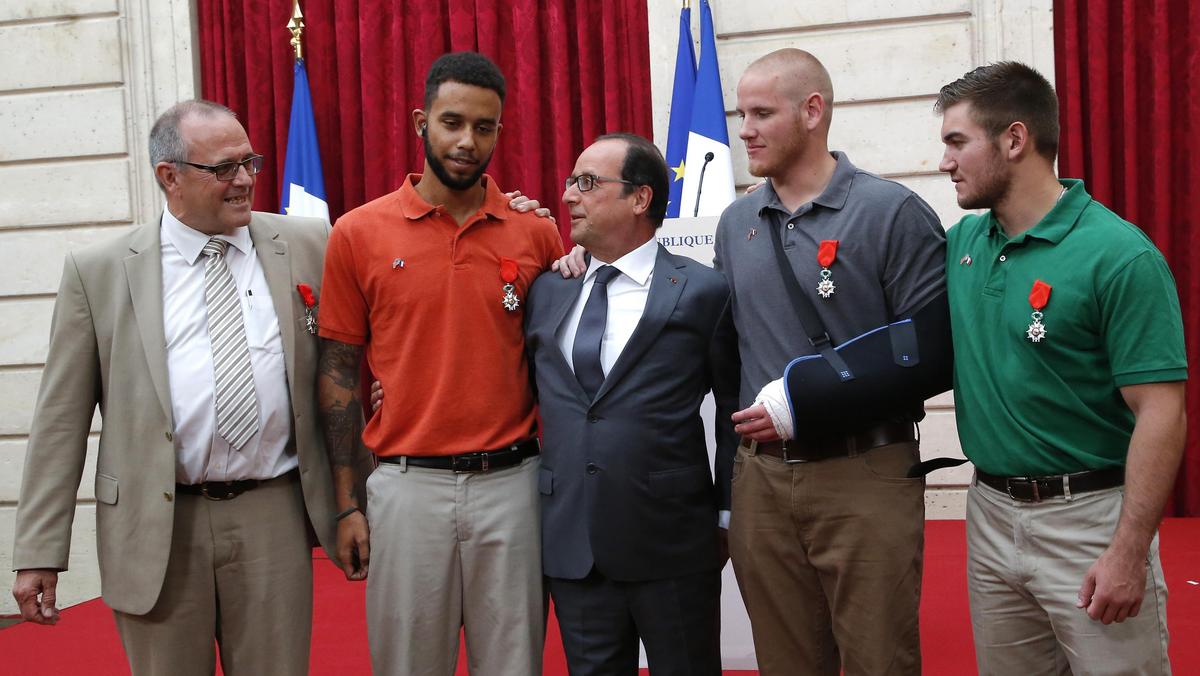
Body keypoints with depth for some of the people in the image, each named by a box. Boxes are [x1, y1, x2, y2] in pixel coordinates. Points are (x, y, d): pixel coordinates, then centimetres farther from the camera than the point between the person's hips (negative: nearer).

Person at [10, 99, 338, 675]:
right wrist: (40, 552, -2)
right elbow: (61, 418, 1)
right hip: (155, 525, -1)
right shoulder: (98, 271, 1)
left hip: (274, 518, 1)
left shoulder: (306, 246, 4)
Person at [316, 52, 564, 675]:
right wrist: (347, 504, 1)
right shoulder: (359, 234, 0)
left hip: (510, 483, 1)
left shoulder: (536, 233, 3)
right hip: (406, 485, -1)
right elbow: (339, 372, 3)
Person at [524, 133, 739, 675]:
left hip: (672, 544, -4)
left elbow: (733, 407, 0)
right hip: (571, 543, 4)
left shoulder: (702, 291, -4)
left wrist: (728, 513, 1)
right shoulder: (547, 292, 8)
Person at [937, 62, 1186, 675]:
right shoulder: (961, 243, 4)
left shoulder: (1120, 256, -15)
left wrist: (1129, 553, -20)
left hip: (1087, 516, -6)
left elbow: (1161, 413, -17)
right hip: (990, 510, 6)